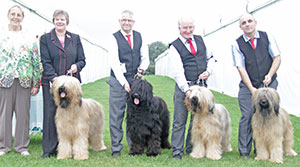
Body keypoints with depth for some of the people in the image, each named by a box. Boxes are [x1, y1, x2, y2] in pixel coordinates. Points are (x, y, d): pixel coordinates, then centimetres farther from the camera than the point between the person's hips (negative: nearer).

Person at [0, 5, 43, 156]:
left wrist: (36, 84, 2)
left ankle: (22, 146, 14)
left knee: (23, 114, 3)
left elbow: (37, 62, 7)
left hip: (24, 81, 1)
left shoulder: (30, 38, 9)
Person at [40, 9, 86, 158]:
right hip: (51, 83, -2)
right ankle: (49, 149, 6)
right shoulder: (45, 38, 6)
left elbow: (82, 60, 12)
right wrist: (54, 78, -15)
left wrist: (76, 66, -11)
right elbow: (46, 62, -2)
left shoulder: (75, 38, 14)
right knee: (51, 114, -2)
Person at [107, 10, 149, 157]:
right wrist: (124, 82, -16)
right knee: (116, 116, 0)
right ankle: (116, 148, 9)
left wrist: (142, 68, -6)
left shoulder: (139, 37, 11)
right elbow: (114, 63, -9)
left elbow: (145, 58, 15)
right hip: (118, 81, -3)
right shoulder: (114, 38, -1)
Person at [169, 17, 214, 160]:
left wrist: (208, 71, 2)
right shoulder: (174, 46, -4)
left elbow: (210, 58, 22)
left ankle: (192, 149, 21)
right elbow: (178, 71, -13)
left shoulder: (200, 40, 12)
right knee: (179, 121, -2)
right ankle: (177, 150, 7)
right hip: (183, 86, -4)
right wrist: (186, 90, -22)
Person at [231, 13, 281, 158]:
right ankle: (244, 152, 3)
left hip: (269, 85, 1)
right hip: (247, 86, -1)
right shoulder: (237, 44, -1)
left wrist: (270, 75, -10)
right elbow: (241, 68, -6)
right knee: (247, 117, -7)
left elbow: (277, 57, 6)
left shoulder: (267, 37, 5)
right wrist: (251, 89, -14)